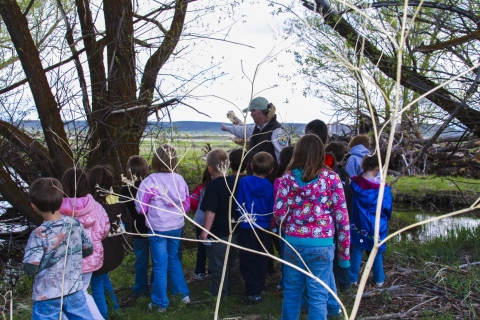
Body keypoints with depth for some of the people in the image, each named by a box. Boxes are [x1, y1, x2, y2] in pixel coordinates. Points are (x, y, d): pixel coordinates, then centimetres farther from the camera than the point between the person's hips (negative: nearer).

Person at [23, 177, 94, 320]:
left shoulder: (39, 235, -21)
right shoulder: (75, 224, -7)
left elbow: (30, 270, -20)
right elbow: (89, 250, 6)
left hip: (47, 297, -4)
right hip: (75, 291, 4)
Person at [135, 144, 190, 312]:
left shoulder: (149, 182, -16)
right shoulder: (180, 180, -4)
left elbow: (141, 209, -10)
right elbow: (186, 206, 4)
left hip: (158, 228, -4)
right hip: (177, 227, 4)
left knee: (160, 265, 7)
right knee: (173, 259, 23)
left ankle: (160, 303, 18)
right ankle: (183, 293, 31)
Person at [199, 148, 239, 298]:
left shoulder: (213, 186, -21)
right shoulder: (234, 181, 0)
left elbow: (211, 212, -25)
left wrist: (205, 231, -19)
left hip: (218, 234, -7)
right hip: (233, 230, 7)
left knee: (217, 264, 7)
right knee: (229, 262, 22)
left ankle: (217, 292, 18)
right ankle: (227, 288, 36)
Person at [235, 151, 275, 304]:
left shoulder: (243, 181, -12)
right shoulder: (269, 186, -7)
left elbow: (238, 204, -5)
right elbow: (271, 209, 2)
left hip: (247, 227, -2)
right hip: (264, 228, 3)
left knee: (248, 260, 4)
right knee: (262, 259, 15)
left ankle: (253, 292, 2)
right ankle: (260, 288, 25)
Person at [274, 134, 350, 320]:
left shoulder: (288, 177, 2)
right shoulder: (331, 178, -3)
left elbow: (279, 214, -1)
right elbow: (341, 216, -3)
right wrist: (344, 250, 4)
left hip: (293, 242, 2)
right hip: (321, 245, -2)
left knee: (291, 292, 16)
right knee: (318, 296, 5)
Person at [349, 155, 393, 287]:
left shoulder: (355, 183, -9)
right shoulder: (382, 187, -15)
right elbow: (387, 207, -6)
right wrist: (385, 219, 14)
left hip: (359, 223, 1)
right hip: (377, 225, -1)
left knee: (356, 250, 12)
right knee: (377, 252, 14)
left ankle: (353, 278, 17)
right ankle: (379, 280, 25)